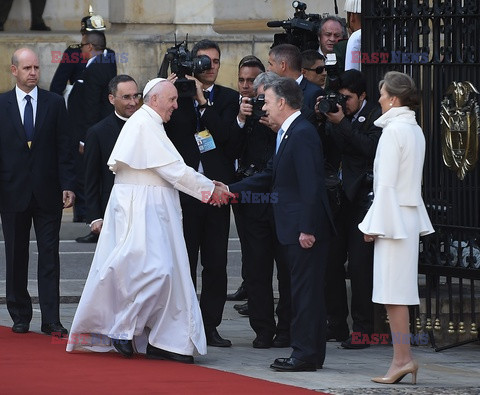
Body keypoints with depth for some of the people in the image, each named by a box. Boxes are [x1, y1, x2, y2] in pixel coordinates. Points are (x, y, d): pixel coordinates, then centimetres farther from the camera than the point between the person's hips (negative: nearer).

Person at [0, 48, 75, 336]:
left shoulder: (55, 103, 4)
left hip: (47, 192, 0)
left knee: (50, 258, -2)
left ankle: (51, 320, -3)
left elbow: (64, 148, 3)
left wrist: (67, 186, -5)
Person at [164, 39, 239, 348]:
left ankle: (210, 325, 9)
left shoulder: (229, 98, 7)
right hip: (183, 188, -1)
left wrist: (202, 101, -11)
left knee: (216, 263, 3)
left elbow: (225, 135, -8)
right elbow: (169, 136, -6)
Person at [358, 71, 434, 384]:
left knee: (394, 292, -7)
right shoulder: (416, 131, 13)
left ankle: (403, 358, -8)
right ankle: (404, 357, 10)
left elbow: (387, 182, -16)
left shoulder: (393, 131, -14)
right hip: (410, 217, 9)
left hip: (394, 216, -9)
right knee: (399, 291, 10)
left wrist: (375, 225, -13)